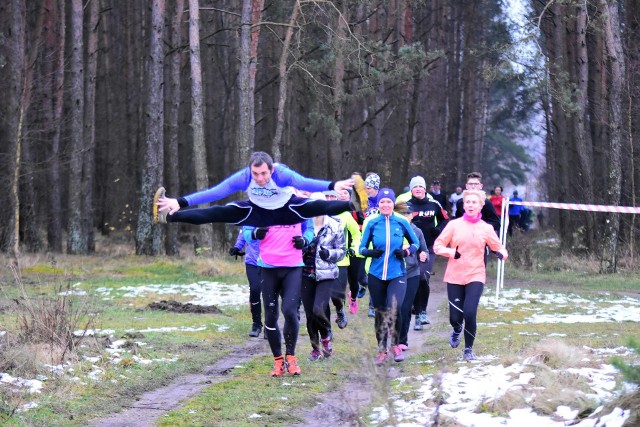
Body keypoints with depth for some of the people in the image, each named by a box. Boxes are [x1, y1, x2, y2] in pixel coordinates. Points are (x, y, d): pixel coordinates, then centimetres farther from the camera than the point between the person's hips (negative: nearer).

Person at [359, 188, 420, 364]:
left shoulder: (402, 223, -2)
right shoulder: (372, 223, -1)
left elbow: (415, 243, 10)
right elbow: (362, 247, 6)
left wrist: (406, 252, -10)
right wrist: (370, 252, -16)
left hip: (397, 274, -2)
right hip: (376, 275, 2)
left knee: (394, 308, -19)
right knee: (380, 312, 9)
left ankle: (395, 345, -1)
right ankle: (382, 350, 22)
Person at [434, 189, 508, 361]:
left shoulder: (486, 229, 3)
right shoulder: (454, 225, 1)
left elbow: (498, 247, 11)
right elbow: (437, 245, 2)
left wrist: (502, 254, -13)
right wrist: (452, 252, -17)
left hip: (475, 276, 0)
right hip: (454, 276, 0)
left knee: (470, 313, -17)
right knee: (455, 316, -1)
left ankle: (469, 348, 6)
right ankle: (457, 330, 39)